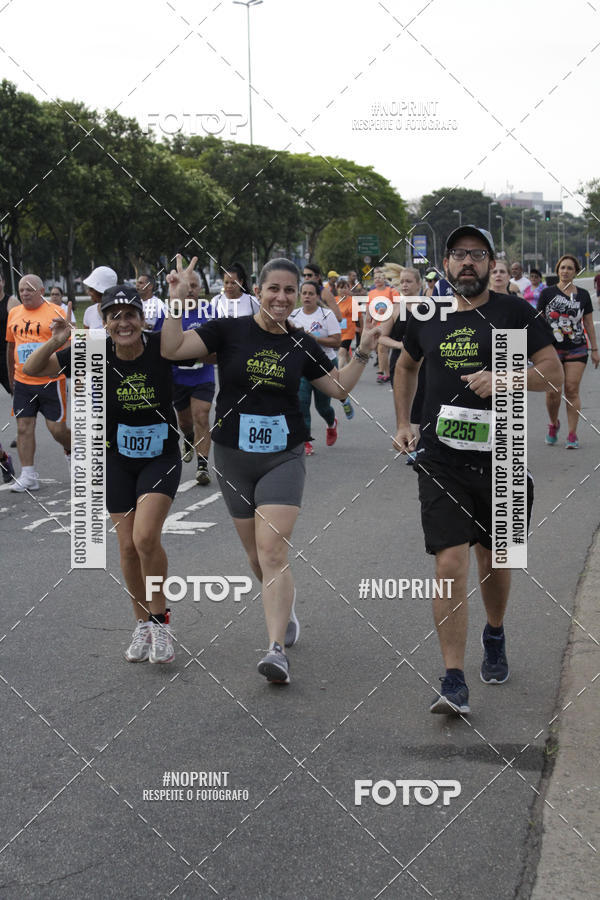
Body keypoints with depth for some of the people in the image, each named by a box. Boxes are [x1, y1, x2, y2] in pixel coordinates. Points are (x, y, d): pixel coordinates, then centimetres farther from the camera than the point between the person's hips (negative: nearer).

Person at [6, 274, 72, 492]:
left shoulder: (55, 313, -5)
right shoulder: (13, 314, 10)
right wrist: (11, 379, 21)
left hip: (51, 382, -4)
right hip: (23, 383, 4)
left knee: (56, 429, -1)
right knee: (24, 428, 0)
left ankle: (71, 451, 30)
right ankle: (28, 476, 4)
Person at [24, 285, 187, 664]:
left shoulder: (160, 347, -16)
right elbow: (32, 370, -10)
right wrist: (55, 343, -30)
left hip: (161, 456, -3)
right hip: (117, 461, 3)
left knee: (146, 537, -19)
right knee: (128, 546, 5)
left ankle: (160, 620, 1)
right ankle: (143, 625, 25)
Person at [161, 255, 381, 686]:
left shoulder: (301, 345, 2)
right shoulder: (230, 330, -4)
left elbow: (339, 387, 12)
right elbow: (173, 348, -12)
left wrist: (364, 351, 1)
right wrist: (177, 300, -21)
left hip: (284, 458, -1)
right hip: (234, 458, 1)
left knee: (273, 551, -17)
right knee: (257, 558, 12)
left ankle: (278, 649, -20)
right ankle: (286, 614, 40)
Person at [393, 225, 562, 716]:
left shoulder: (514, 313, -1)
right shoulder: (427, 318, 7)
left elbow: (555, 373, -3)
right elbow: (407, 366, 27)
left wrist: (504, 379, -19)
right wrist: (404, 424, 17)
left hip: (499, 458, 0)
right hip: (441, 461, 1)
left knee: (493, 559, 16)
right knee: (451, 564, -11)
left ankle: (495, 637, 45)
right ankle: (454, 681, -10)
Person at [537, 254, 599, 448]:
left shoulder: (583, 295, 8)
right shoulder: (547, 293, 3)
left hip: (577, 350, 1)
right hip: (552, 350, -1)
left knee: (572, 390, -6)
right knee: (552, 391, -2)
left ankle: (572, 434, -1)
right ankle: (553, 424, 26)